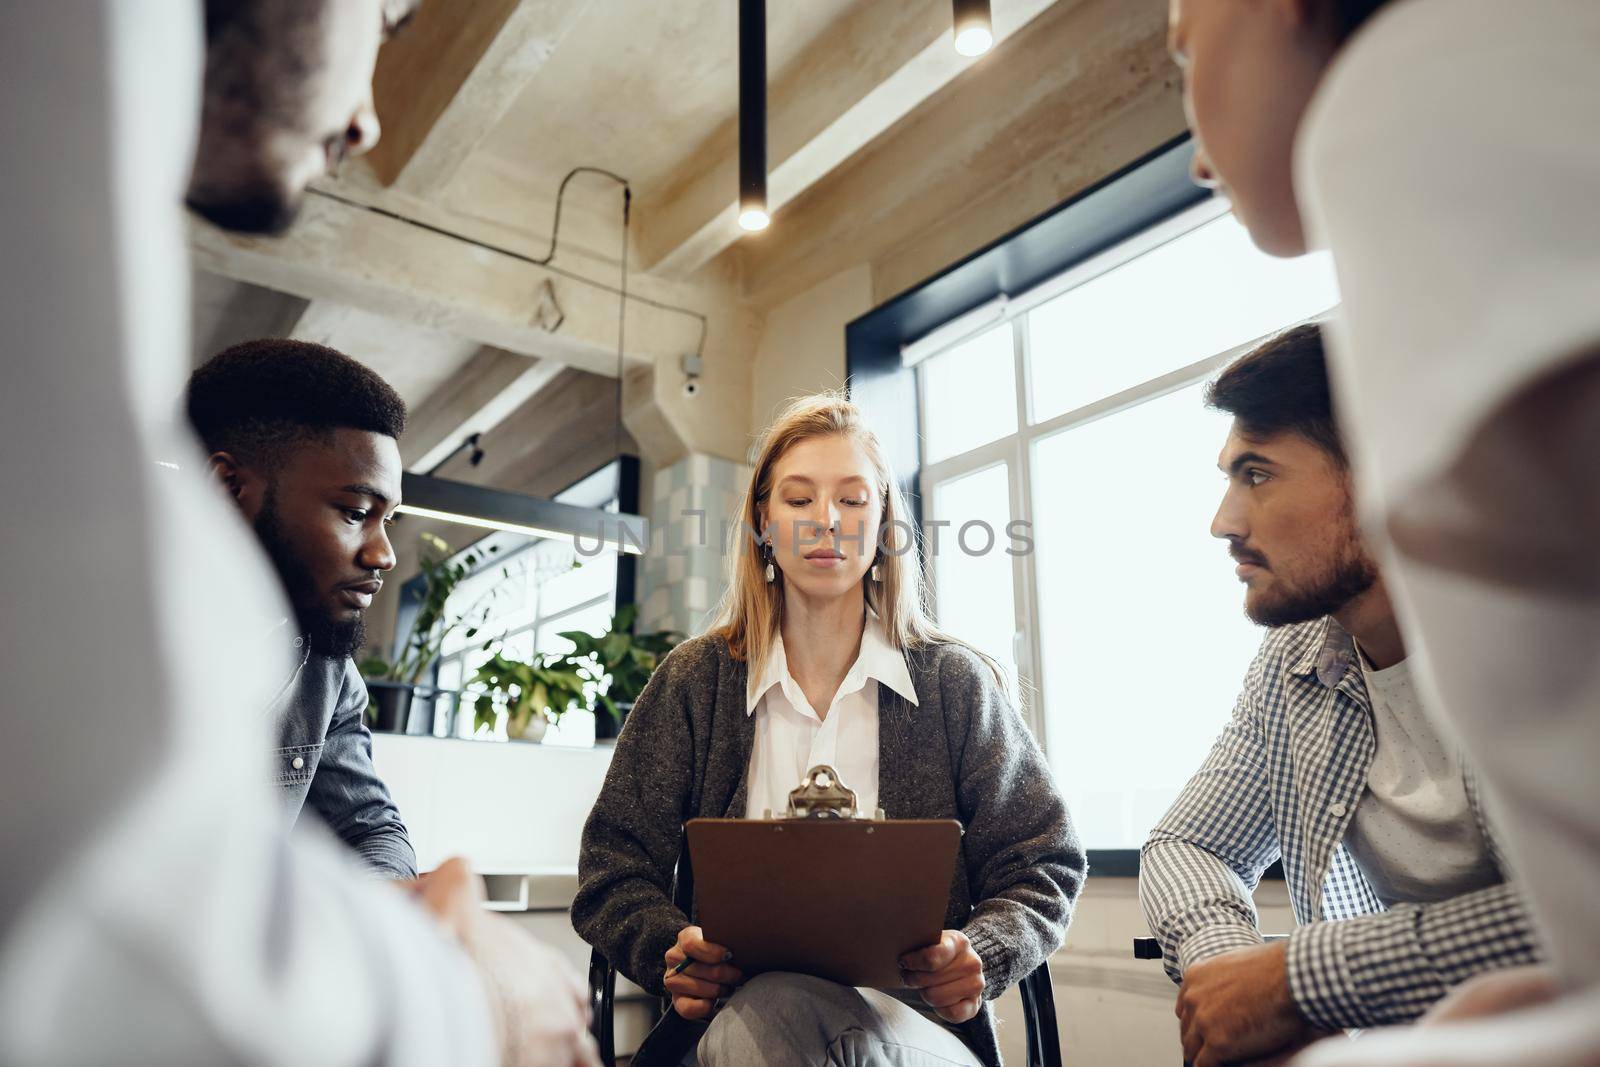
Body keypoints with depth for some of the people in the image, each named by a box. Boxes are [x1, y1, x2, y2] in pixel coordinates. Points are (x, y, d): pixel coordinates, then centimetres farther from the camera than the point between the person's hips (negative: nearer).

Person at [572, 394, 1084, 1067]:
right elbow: (611, 876, 7)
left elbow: (1045, 867, 8)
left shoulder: (955, 683, 6)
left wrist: (978, 959, -14)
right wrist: (673, 953, -16)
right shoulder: (694, 681, 8)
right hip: (740, 1006, 1)